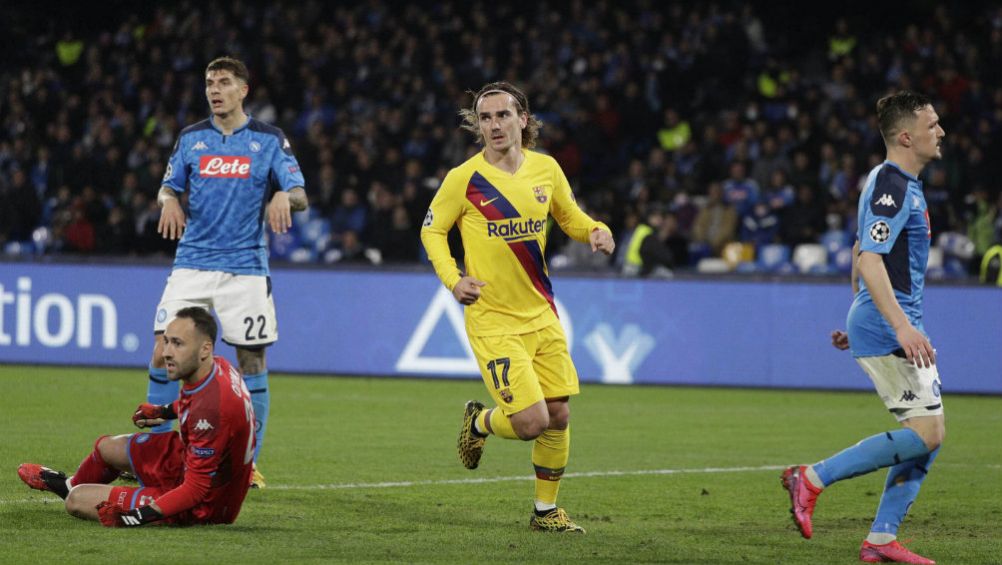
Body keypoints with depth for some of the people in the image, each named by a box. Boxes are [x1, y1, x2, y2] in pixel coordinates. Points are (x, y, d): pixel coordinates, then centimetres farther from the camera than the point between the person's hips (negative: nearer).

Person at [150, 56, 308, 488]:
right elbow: (168, 188, 15)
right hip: (193, 262, 2)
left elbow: (300, 196, 0)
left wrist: (284, 196, -23)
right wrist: (169, 201, -9)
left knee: (251, 359, 0)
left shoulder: (269, 140, 3)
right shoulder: (191, 138, 10)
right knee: (164, 352, -8)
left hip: (245, 266, -2)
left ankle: (248, 460, 11)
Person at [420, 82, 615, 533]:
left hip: (541, 313, 5)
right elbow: (432, 230, 3)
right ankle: (478, 423, 21)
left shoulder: (546, 169, 2)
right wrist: (452, 278, -11)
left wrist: (594, 231, -3)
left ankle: (546, 510, 24)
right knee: (531, 420, -14)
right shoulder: (464, 178, -10)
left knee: (558, 416, 6)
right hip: (493, 319, -5)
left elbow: (569, 215, 19)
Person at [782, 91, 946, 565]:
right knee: (924, 433, -13)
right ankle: (812, 479, -9)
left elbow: (859, 256, 26)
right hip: (886, 329, -10)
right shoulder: (892, 188, -15)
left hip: (898, 326, 10)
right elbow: (869, 262, -26)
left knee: (930, 434, 7)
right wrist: (901, 326, -32)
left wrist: (857, 321, 30)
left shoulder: (898, 184, 17)